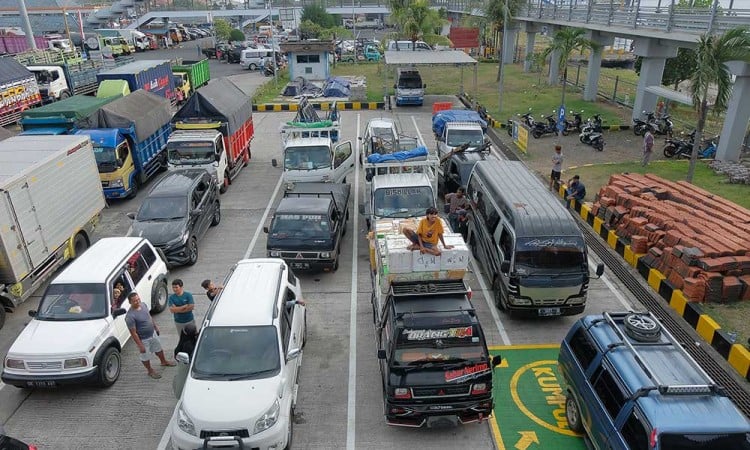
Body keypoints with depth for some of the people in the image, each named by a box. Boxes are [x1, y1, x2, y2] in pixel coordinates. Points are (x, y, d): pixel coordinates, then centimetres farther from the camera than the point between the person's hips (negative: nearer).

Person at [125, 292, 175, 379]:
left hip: (153, 333, 7)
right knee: (146, 356, 17)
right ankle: (150, 371, 40)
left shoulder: (142, 304, -9)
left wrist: (156, 327, 17)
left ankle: (163, 362, 53)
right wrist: (140, 345, -21)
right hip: (143, 339, -7)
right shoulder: (130, 316, -32)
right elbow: (133, 333, -26)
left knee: (158, 349, 28)